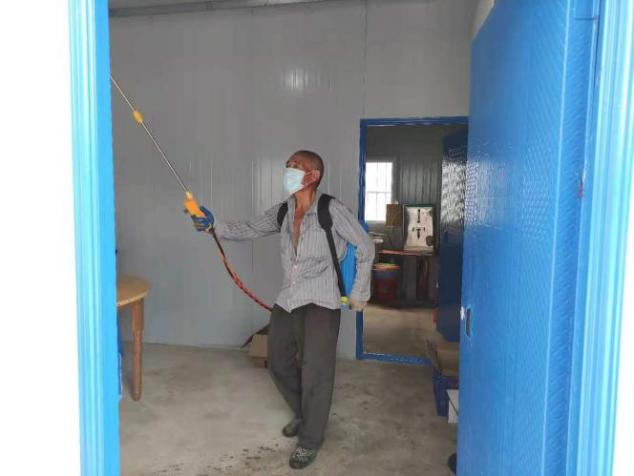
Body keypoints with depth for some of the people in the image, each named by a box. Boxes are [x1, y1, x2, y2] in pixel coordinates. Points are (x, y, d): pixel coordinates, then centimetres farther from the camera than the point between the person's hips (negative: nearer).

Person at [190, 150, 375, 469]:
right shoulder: (282, 212, 6)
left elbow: (365, 247, -6)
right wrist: (214, 225, -11)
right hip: (286, 301, 7)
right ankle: (303, 415, 43)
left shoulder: (332, 209, -11)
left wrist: (359, 293, -4)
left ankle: (311, 439, 24)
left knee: (315, 372, 1)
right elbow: (249, 230, 6)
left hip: (319, 303, -6)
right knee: (279, 364, 17)